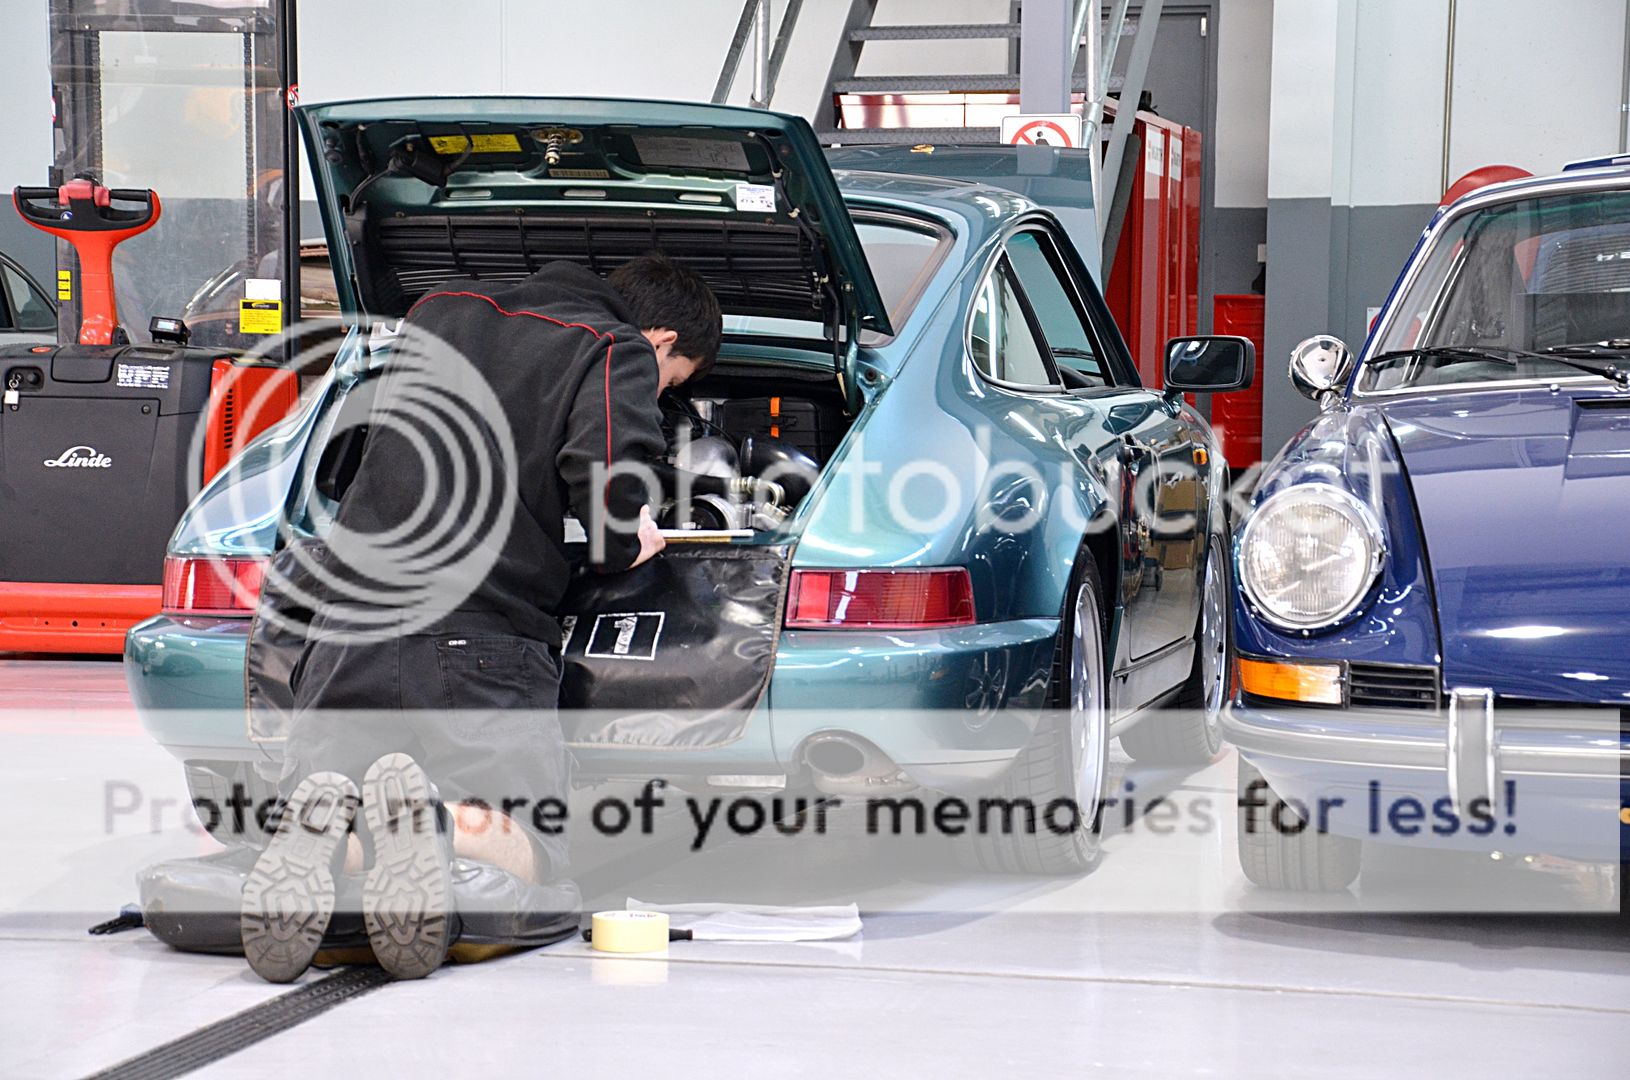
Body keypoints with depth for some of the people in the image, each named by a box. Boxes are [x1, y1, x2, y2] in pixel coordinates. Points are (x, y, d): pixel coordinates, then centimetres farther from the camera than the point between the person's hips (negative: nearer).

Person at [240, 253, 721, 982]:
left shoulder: (440, 312, 21)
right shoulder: (618, 356, 2)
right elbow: (606, 481, -16)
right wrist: (627, 548, 7)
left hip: (351, 632, 5)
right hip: (480, 643, -4)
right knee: (533, 853, 5)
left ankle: (319, 829, -23)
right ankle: (434, 820, -28)